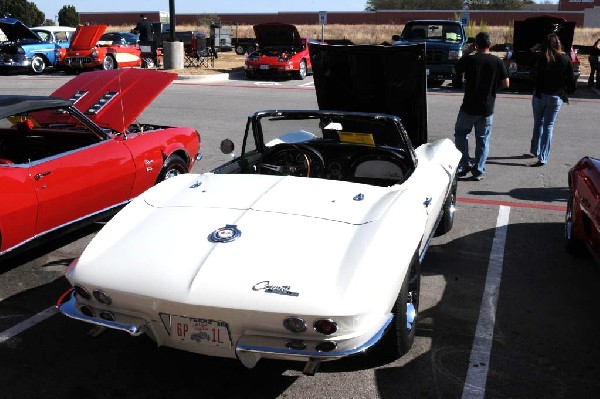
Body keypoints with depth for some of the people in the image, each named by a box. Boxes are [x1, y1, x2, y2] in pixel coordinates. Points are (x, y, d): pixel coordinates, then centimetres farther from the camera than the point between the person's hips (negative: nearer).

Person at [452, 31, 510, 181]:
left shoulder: (469, 59, -10)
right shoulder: (497, 61, -5)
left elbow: (454, 70, 9)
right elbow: (506, 84, -3)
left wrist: (465, 53, 13)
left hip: (469, 107, -2)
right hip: (487, 109, 2)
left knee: (460, 133, 18)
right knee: (483, 140, 11)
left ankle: (465, 163, 10)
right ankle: (479, 171, 12)